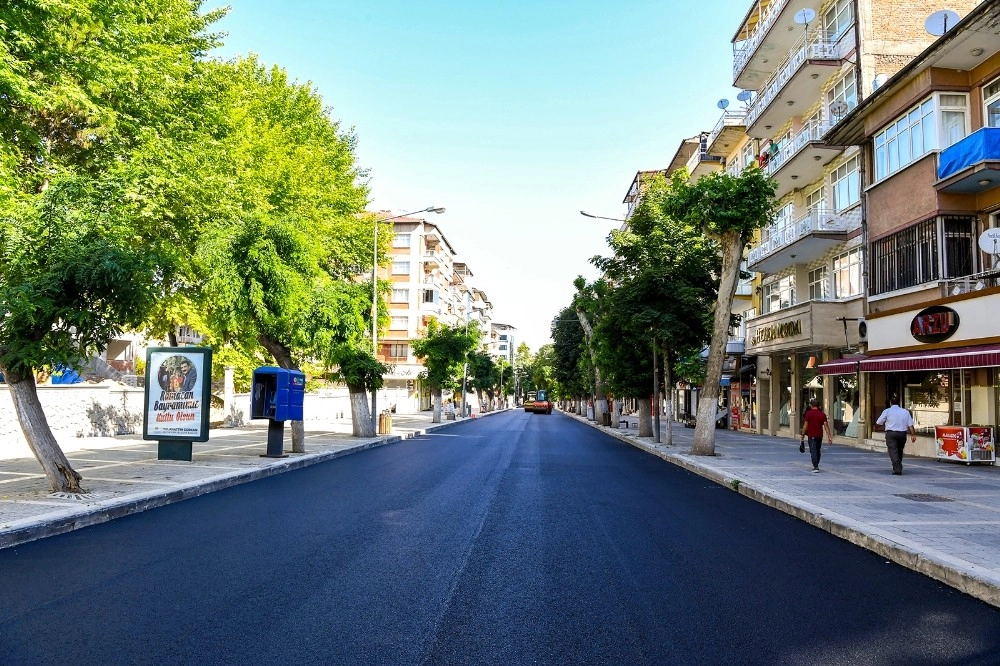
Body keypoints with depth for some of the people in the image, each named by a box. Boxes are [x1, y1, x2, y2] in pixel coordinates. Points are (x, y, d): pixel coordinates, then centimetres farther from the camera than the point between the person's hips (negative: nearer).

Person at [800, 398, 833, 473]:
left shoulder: (809, 413, -8)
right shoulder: (822, 414, 2)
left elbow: (805, 425, -8)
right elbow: (826, 426, -3)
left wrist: (803, 436, -2)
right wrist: (829, 436, -3)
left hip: (812, 435, -4)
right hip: (820, 435, 4)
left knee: (813, 451, -5)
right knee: (818, 451, 18)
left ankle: (815, 467, -16)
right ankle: (816, 465, 31)